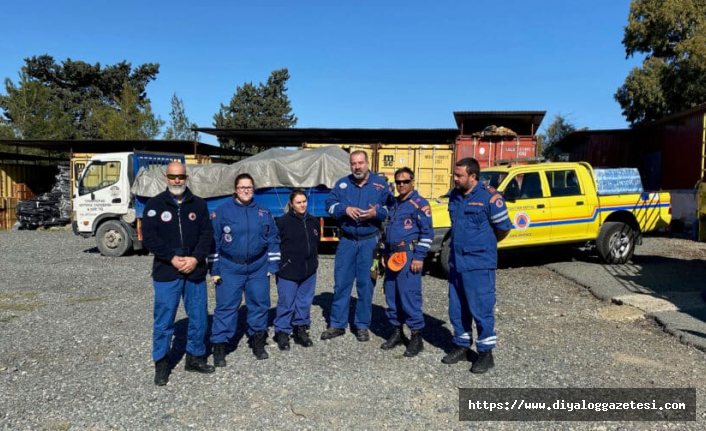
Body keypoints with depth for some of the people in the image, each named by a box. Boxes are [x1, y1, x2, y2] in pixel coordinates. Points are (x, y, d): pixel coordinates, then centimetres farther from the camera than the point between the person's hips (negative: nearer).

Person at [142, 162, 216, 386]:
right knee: (164, 320, 2)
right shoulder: (155, 204, 1)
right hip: (166, 273, -2)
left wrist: (195, 259, -11)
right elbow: (149, 237, -5)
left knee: (199, 317, 10)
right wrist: (172, 258, -15)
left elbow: (207, 234, 3)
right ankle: (161, 364, 17)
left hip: (195, 271, 3)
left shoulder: (198, 204, 7)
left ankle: (195, 357, 26)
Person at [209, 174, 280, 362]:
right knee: (226, 306, 0)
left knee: (260, 304, 9)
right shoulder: (223, 210, -2)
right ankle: (219, 345, 11)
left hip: (258, 268, 3)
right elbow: (214, 240, -1)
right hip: (230, 268, -2)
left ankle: (258, 341, 25)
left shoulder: (263, 212, 5)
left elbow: (273, 239, 9)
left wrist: (272, 265, 4)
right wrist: (214, 269, -3)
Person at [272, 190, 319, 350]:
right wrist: (280, 264, -5)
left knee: (305, 302, 13)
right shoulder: (283, 222, -9)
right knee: (286, 303, 1)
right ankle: (282, 332, 15)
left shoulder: (313, 222, 9)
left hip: (309, 271, 5)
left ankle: (301, 329, 28)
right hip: (288, 271, -5)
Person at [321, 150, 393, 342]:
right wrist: (345, 209, -15)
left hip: (369, 241, -2)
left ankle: (362, 326, 18)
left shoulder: (380, 184, 0)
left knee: (365, 284, 5)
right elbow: (330, 204, 4)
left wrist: (376, 213, -19)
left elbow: (391, 209, 1)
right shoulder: (342, 183, 6)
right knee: (341, 283, 5)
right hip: (346, 240, 2)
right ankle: (337, 324, 17)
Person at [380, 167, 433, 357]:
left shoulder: (419, 204, -7)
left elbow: (427, 233, -10)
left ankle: (416, 337, 3)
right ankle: (397, 332, 23)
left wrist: (419, 257, -15)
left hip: (408, 256, -8)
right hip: (392, 255, 8)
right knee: (391, 295, 11)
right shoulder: (394, 203, 17)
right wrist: (386, 253, 20)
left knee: (409, 295, -7)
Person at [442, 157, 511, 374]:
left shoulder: (489, 197, -12)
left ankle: (486, 353, 15)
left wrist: (484, 244, 9)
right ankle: (462, 346, 30)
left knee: (481, 309, 0)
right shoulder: (454, 196, 9)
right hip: (456, 262, 7)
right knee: (457, 309, 14)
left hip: (478, 265, -7)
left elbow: (503, 228, -4)